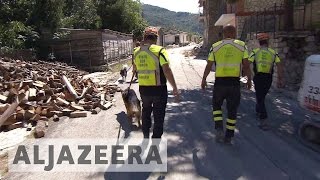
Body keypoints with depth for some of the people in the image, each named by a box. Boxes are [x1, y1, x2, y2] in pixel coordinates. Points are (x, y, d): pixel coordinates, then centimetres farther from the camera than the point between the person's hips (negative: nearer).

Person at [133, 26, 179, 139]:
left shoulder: (137, 52, 4)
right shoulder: (159, 51, -12)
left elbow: (135, 69, 18)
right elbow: (167, 71, -20)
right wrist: (175, 88, -15)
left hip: (143, 88, 5)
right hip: (158, 89, -5)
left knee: (146, 111, 26)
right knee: (158, 115, 7)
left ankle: (146, 135, 40)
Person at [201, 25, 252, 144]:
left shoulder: (215, 47, 2)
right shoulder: (241, 46, 3)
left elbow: (209, 66, 2)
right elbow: (246, 66, -1)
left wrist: (204, 79, 13)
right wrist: (249, 79, 11)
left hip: (220, 82, 0)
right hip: (235, 82, 1)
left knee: (216, 105, 21)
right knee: (232, 110, 11)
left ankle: (219, 129, 6)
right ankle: (228, 137, 20)